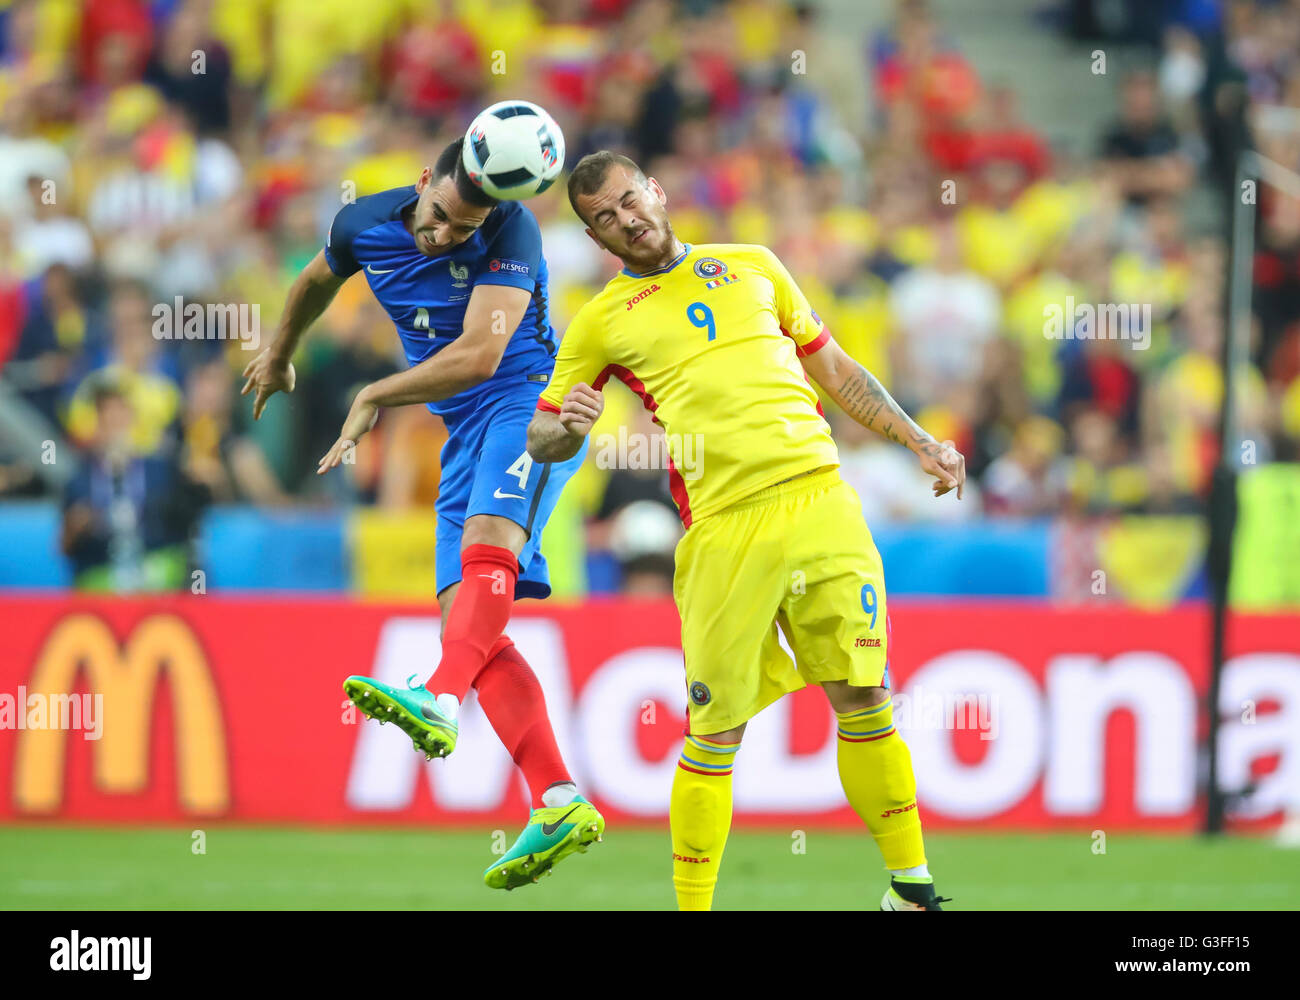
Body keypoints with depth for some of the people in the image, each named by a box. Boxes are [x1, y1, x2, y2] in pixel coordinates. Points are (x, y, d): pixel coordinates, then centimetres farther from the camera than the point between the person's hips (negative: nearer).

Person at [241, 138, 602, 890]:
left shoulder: (510, 231, -18)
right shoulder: (364, 227, 1)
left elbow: (479, 356, -25)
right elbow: (317, 282, 25)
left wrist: (376, 398, -18)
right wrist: (281, 354, 42)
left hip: (529, 401, -6)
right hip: (466, 433, 6)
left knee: (487, 544, -34)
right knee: (466, 620, -9)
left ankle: (439, 703, -55)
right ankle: (560, 805, -18)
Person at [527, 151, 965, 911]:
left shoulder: (753, 268, 18)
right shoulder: (602, 321, 11)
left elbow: (835, 368, 25)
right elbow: (541, 439, 15)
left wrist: (919, 441, 19)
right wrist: (567, 429, -8)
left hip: (822, 500, 2)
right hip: (727, 530, -2)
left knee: (865, 700, 1)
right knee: (715, 734, -5)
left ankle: (912, 889, 12)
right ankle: (692, 905, 6)